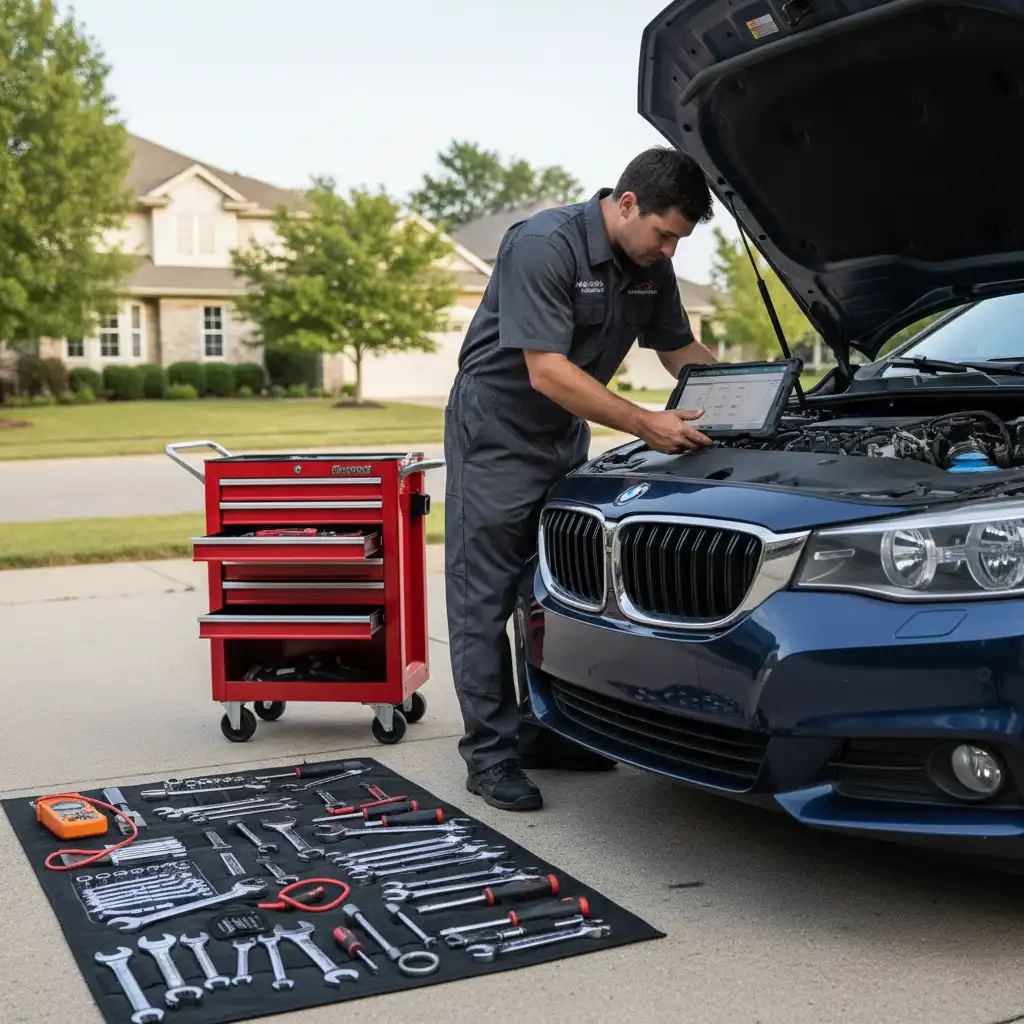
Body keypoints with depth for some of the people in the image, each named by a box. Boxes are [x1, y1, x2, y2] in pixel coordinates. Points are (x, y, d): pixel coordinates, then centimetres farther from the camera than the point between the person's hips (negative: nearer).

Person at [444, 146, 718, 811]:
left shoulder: (650, 265, 0)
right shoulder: (544, 246, -24)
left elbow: (680, 349, 12)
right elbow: (547, 371, -29)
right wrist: (645, 425, -29)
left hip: (565, 436, 8)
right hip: (497, 432, -8)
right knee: (485, 597, -3)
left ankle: (544, 731, 22)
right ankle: (491, 754, 2)